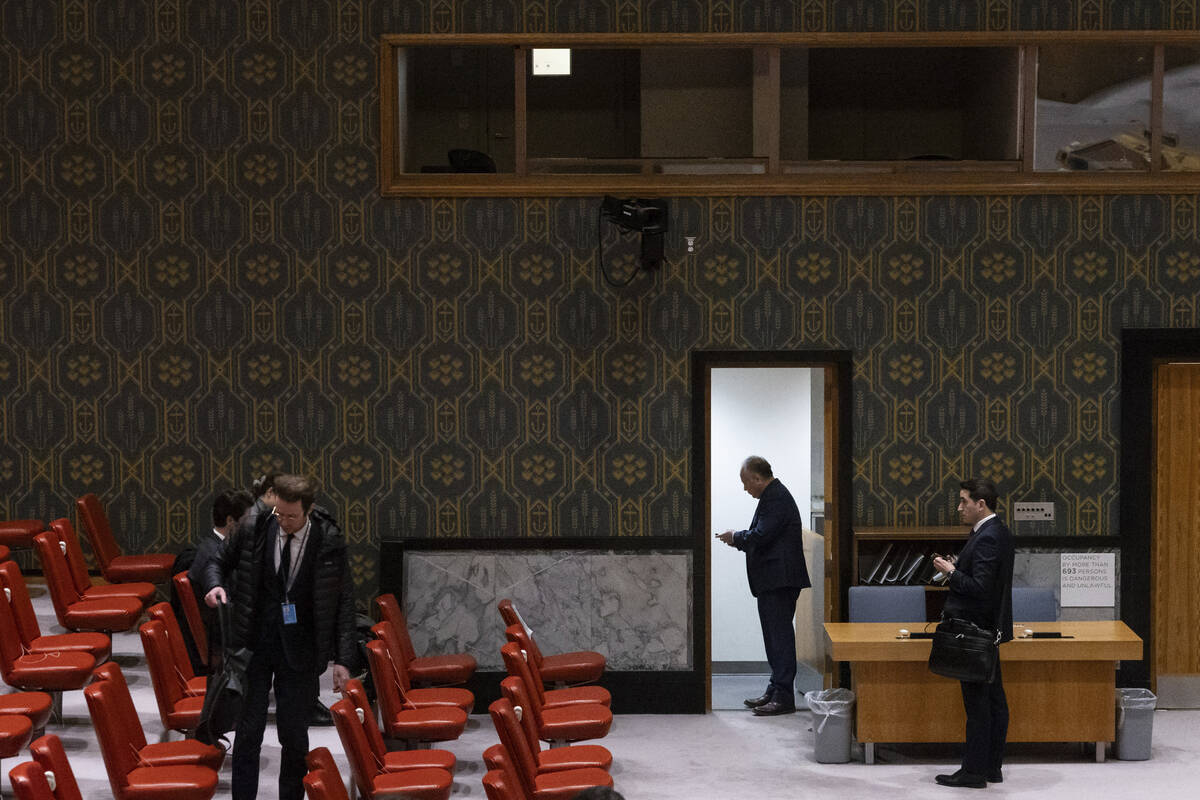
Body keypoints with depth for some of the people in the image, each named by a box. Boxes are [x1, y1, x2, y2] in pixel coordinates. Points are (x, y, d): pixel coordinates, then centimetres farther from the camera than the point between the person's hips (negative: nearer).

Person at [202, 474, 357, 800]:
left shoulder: (329, 543, -8)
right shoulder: (253, 531, -6)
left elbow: (343, 603, -3)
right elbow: (219, 562, 11)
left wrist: (343, 659, -8)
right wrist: (216, 584, -14)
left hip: (299, 651, -1)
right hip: (254, 644, 1)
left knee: (294, 734, 7)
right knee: (249, 730, 3)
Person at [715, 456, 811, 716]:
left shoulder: (776, 498, -15)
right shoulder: (773, 496, 19)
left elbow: (761, 536, -22)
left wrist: (736, 538, -6)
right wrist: (738, 539, 11)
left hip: (780, 579, -11)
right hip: (773, 580, 11)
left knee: (780, 635, -10)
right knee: (776, 636, 15)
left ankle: (783, 696, -10)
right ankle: (776, 691, 21)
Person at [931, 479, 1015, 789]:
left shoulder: (986, 538, -20)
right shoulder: (999, 532, 12)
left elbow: (979, 588, -25)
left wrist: (951, 571, -14)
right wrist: (958, 567, 9)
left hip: (975, 632, -11)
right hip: (989, 630, 11)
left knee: (977, 701, -5)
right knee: (993, 698, 13)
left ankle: (974, 771, 0)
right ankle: (992, 766, 19)